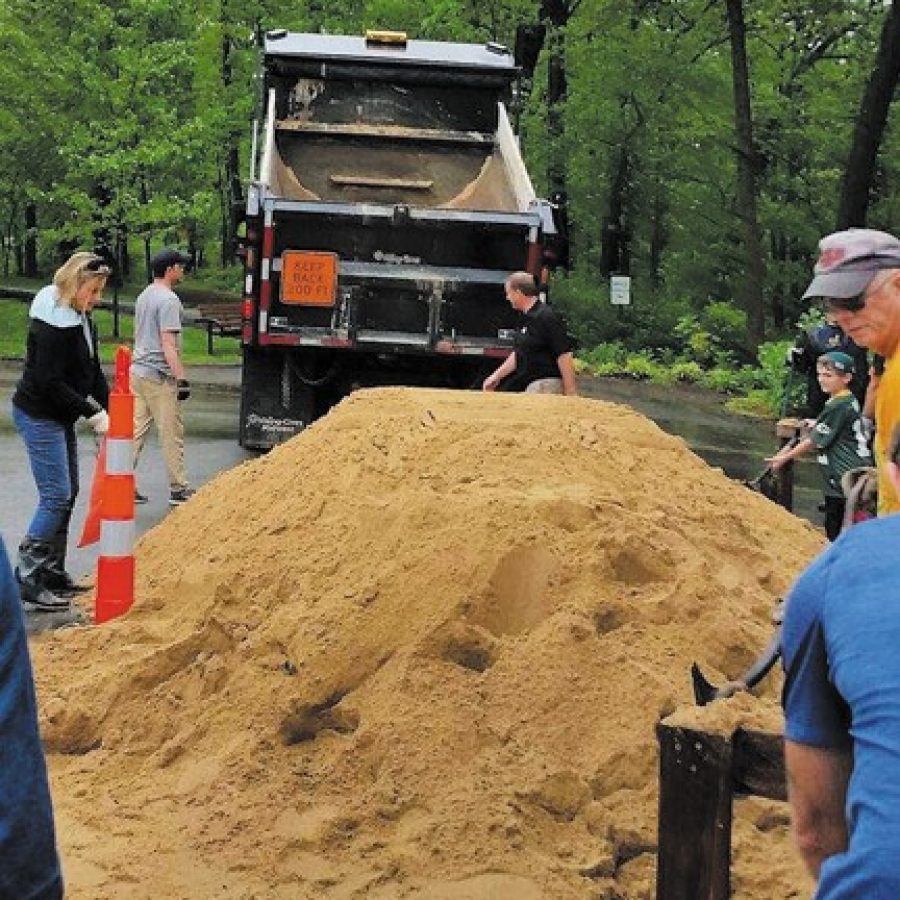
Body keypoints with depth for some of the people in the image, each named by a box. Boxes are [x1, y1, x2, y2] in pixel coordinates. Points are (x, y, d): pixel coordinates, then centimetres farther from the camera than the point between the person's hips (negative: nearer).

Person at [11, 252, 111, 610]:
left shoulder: (80, 318, 9)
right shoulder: (52, 322, -21)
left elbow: (92, 372, 11)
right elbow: (49, 382, -24)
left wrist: (110, 411, 0)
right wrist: (93, 412, -22)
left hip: (60, 417, 10)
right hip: (38, 415, -10)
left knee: (67, 493, 13)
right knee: (56, 495, -11)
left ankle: (53, 573, 22)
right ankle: (27, 577, -7)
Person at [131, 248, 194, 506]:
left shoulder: (143, 296, 15)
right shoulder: (169, 300, -15)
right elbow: (168, 344, -20)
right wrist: (181, 378, -21)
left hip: (138, 371, 9)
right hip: (159, 376, -9)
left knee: (136, 429, 9)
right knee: (171, 434, 0)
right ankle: (178, 489, 6)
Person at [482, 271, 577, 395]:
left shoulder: (547, 317, -16)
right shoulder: (528, 318, 15)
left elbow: (564, 356, -19)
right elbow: (518, 355, 25)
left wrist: (570, 393, -21)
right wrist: (496, 376, 26)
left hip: (546, 385, -10)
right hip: (532, 386, 10)